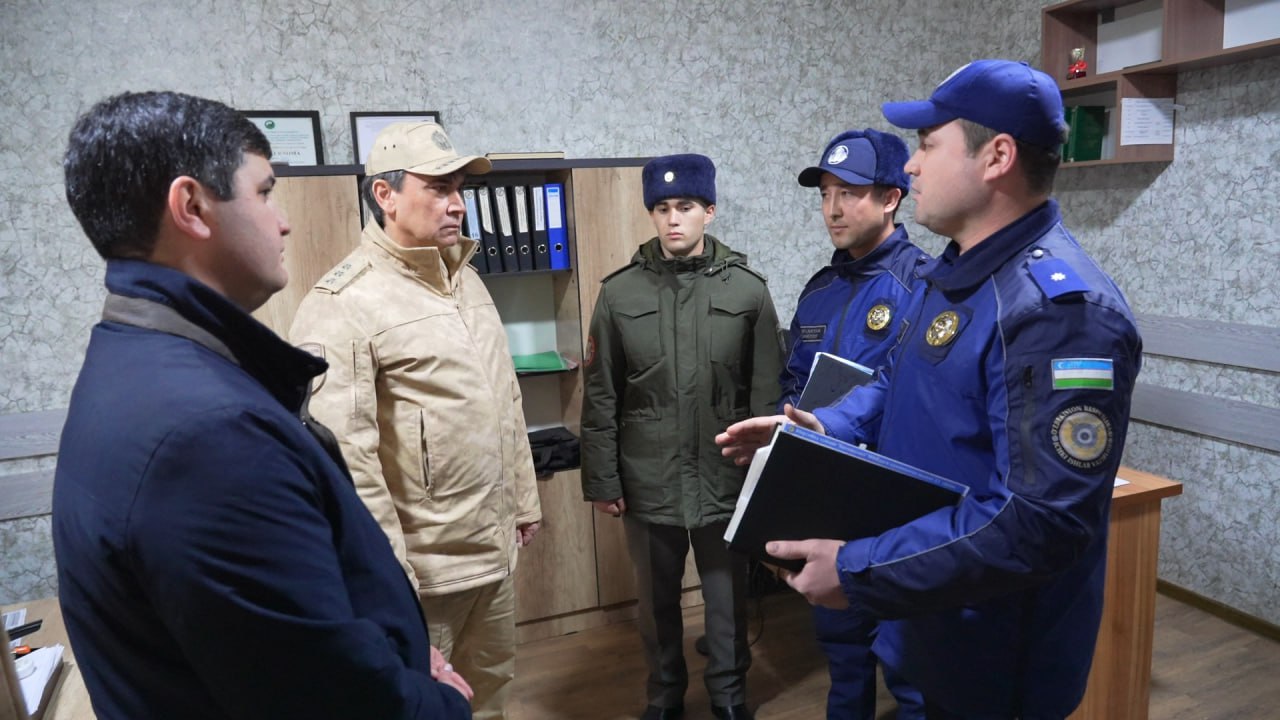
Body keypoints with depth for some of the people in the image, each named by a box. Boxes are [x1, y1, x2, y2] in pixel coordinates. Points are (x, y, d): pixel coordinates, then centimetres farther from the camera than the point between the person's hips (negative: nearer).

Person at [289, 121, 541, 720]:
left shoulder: (466, 278, 8)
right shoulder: (344, 303, -18)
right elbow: (342, 453, -23)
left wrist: (523, 498, 15)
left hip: (495, 546, 7)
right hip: (419, 563, -7)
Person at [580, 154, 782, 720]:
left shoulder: (748, 290, -4)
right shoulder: (619, 293, -3)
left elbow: (767, 393, -1)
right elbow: (600, 398, 0)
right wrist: (602, 481, -1)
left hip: (725, 481, 0)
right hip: (649, 482, 1)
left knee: (728, 597, 16)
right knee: (657, 600, 18)